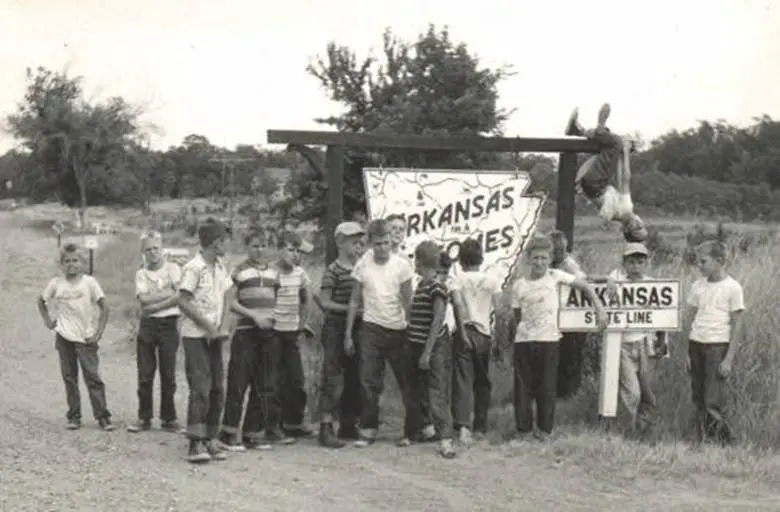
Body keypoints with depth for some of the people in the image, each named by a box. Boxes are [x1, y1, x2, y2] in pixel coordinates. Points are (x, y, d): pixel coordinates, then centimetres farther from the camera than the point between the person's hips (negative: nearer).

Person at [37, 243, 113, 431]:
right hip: (64, 338, 3)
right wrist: (47, 320, 8)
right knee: (69, 378, 7)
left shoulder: (89, 282, -6)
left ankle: (102, 416, -3)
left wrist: (99, 333, -9)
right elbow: (41, 301, 18)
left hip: (86, 338, -3)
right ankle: (73, 416, 15)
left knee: (93, 377, -5)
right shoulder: (56, 284, 1)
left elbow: (104, 307, -5)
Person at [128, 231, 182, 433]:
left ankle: (168, 418, 10)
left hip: (169, 324, -2)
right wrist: (168, 293, -9)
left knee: (168, 375, 2)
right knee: (145, 375, 3)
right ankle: (144, 418, 11)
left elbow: (179, 297, -11)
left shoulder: (173, 268, 3)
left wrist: (153, 305, -13)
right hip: (147, 325, 2)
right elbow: (143, 299, -6)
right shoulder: (141, 274, 10)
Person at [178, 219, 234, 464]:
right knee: (200, 388, -12)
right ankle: (195, 444, -11)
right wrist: (207, 325, -15)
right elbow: (184, 301, -15)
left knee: (217, 389, 7)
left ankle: (210, 439, 15)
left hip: (215, 337, 7)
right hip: (195, 336, -7)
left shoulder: (220, 268, 11)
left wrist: (223, 326, -1)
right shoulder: (194, 268, -12)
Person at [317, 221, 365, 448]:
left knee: (354, 378, 10)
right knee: (333, 378, -9)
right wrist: (350, 309, -17)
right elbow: (325, 302, -12)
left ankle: (348, 425, 20)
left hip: (356, 328, 7)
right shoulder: (333, 271, -8)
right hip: (336, 328, -7)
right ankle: (326, 428, -8)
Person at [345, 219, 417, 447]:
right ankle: (368, 431, 1)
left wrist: (411, 330, -7)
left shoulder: (401, 265, -5)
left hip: (397, 330, -1)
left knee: (406, 381, 5)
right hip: (371, 328, 1)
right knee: (369, 381, -4)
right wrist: (348, 334, 4)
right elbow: (354, 301, 6)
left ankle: (413, 429, 16)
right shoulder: (363, 265, 0)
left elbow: (407, 301, -1)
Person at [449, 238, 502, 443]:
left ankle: (463, 425, -21)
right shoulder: (492, 280, 6)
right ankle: (481, 425, 23)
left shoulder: (457, 280, -2)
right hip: (484, 334, 2)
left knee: (462, 381, -5)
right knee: (483, 381, 15)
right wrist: (497, 334, 6)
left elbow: (457, 302, -18)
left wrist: (463, 328, -15)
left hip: (464, 333, -2)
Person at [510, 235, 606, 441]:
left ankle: (544, 428, 15)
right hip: (523, 340, 1)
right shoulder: (519, 285, 4)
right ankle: (523, 427, 14)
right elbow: (517, 318, 10)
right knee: (523, 386, 3)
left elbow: (585, 286, 4)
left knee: (547, 386, 3)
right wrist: (516, 337, 3)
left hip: (548, 339, -1)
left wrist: (600, 309, -2)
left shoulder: (555, 276, 0)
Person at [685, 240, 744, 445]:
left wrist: (729, 359, -10)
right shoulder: (698, 286, 9)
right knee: (699, 402, 6)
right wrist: (687, 351, 9)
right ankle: (702, 442, 13)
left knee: (712, 403, -11)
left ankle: (726, 442, 2)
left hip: (718, 346, -5)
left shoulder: (732, 288, -5)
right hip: (696, 344, 5)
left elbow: (737, 326, -5)